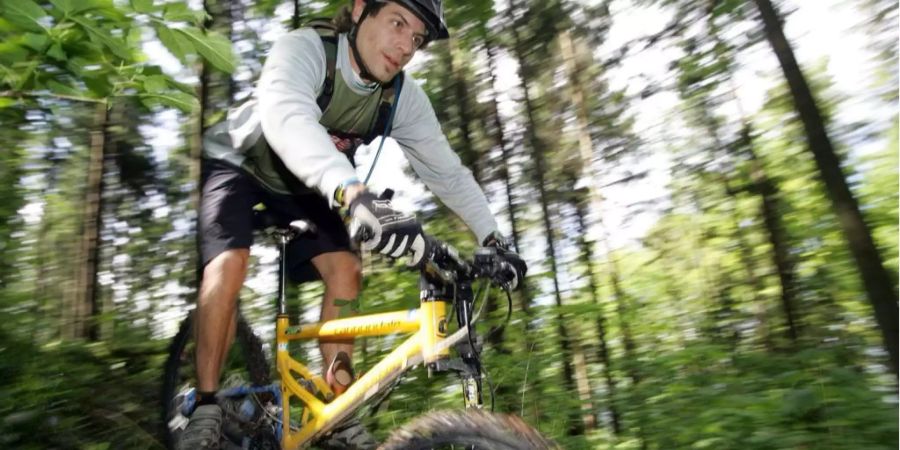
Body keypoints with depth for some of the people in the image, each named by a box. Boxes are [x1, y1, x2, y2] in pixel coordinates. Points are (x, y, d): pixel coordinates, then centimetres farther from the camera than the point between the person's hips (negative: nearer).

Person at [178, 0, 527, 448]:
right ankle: (206, 409, -8)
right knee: (230, 262, -27)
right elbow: (286, 116, -53)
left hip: (300, 185, 4)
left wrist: (494, 239, -23)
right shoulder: (304, 47, -32)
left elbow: (446, 170, -15)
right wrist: (353, 193, -71)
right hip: (237, 163, -3)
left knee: (345, 268, -15)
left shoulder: (404, 97, -18)